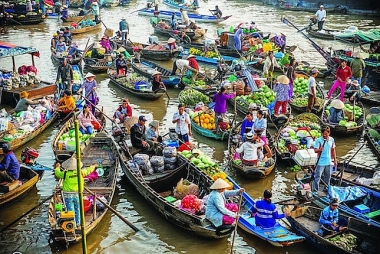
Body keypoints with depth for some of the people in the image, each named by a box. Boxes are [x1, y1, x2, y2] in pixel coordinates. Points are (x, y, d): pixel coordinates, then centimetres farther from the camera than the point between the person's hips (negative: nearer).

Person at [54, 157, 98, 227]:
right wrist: (93, 166, 31)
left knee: (70, 210, 5)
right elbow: (88, 170, 9)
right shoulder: (80, 172, -8)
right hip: (77, 195, 2)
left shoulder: (65, 174, -13)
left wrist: (57, 167, 28)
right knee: (77, 209, 18)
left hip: (68, 195, -2)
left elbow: (57, 173, 6)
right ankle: (78, 223, 28)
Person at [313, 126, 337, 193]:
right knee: (317, 177, -5)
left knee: (328, 176, 18)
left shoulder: (331, 140, 2)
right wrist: (319, 150, -40)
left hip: (328, 162, 5)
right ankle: (314, 190, 1)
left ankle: (327, 188, 36)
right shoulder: (318, 140, -13)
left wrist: (335, 160, 13)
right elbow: (315, 150, -17)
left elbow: (333, 150, 11)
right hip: (320, 162, -5)